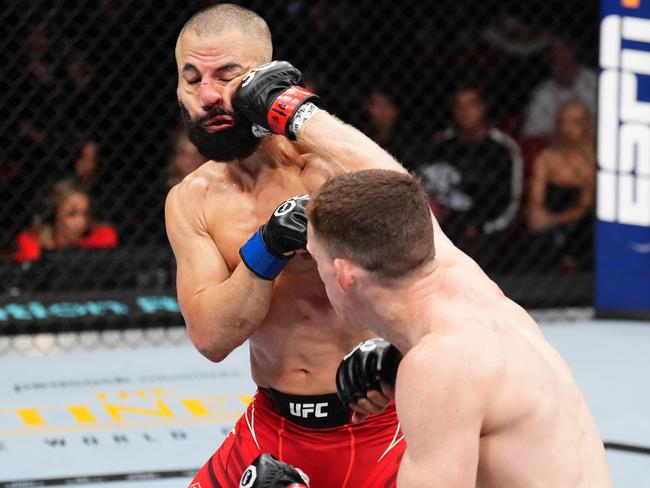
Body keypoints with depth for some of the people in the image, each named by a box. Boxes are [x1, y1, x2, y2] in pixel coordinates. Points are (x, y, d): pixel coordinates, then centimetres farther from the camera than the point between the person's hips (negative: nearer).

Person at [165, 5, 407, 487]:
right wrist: (266, 251, -24)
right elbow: (210, 336, -9)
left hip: (379, 425, -4)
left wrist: (298, 113, -33)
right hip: (274, 428, 4)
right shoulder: (190, 203, 0)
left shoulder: (321, 159, -14)